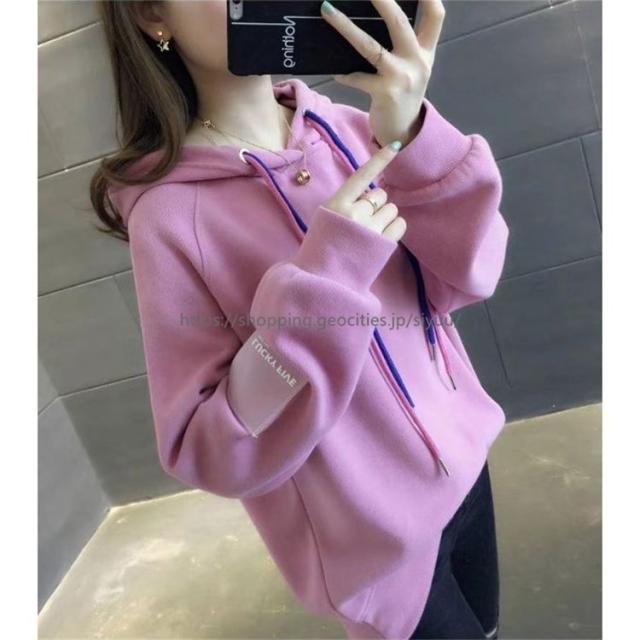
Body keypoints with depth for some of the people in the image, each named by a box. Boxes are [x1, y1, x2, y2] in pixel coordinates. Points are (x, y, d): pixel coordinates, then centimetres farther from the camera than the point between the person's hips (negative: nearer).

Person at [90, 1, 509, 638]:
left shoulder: (344, 127, -6)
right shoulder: (170, 214, -19)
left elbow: (468, 277, -10)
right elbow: (211, 456, -20)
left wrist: (410, 135, -25)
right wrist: (323, 280, -30)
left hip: (462, 461, 5)